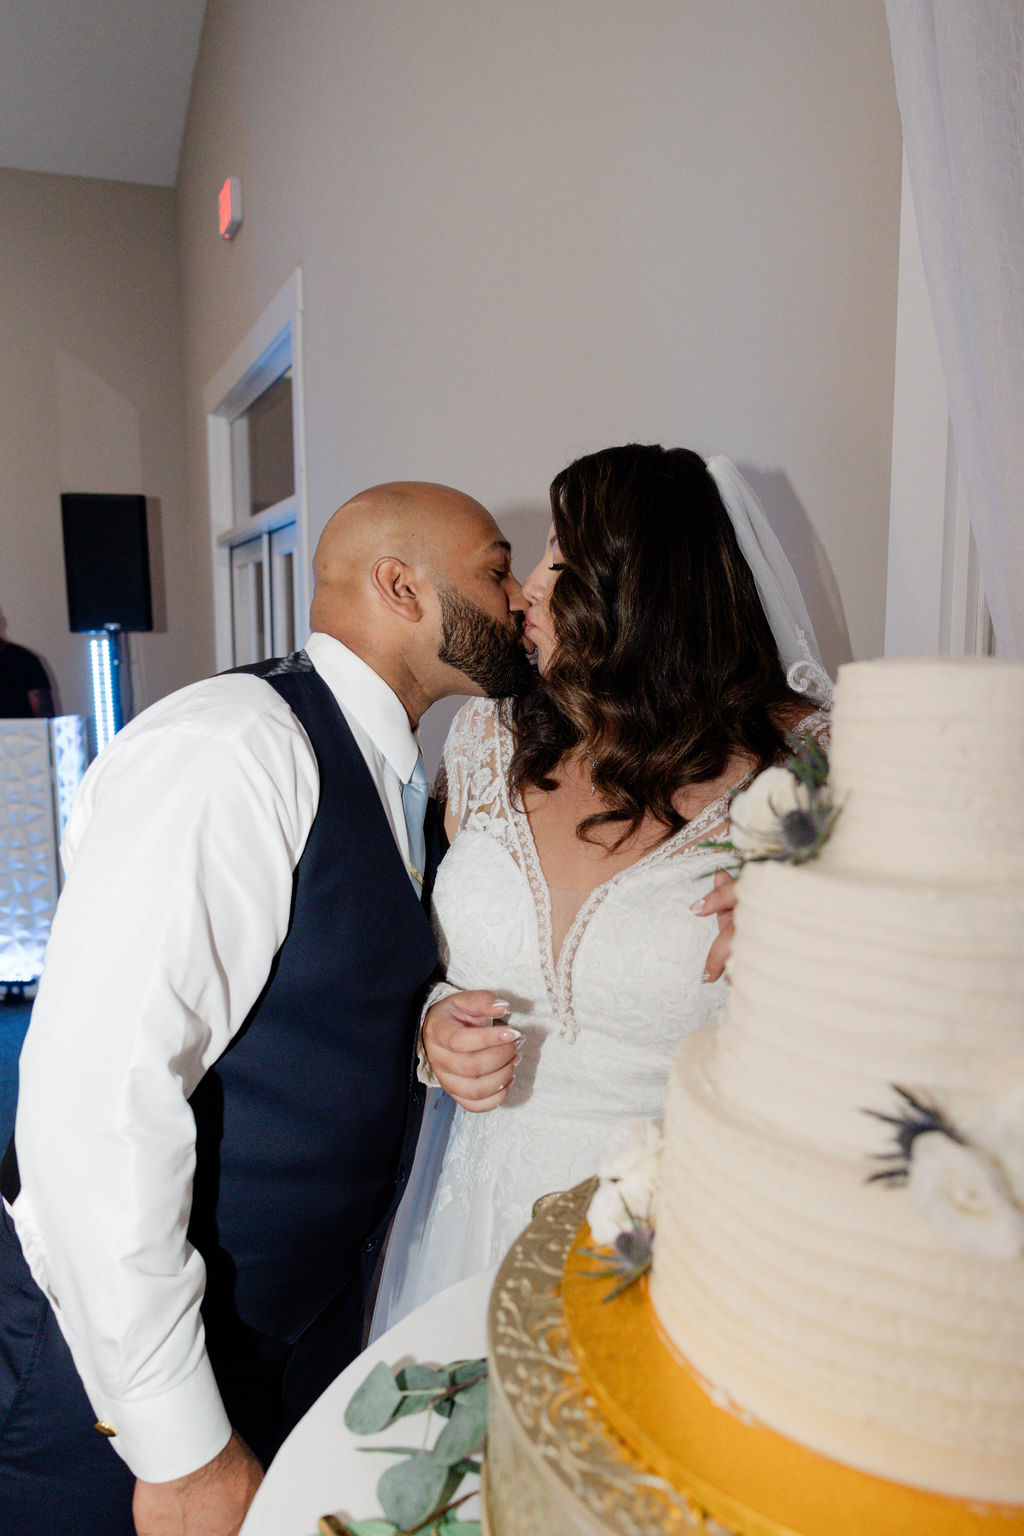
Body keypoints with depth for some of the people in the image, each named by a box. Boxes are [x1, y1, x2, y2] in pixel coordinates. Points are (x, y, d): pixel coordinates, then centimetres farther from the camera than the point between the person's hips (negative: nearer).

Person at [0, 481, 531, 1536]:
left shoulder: (394, 787, 5)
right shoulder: (229, 747, -24)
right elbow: (98, 1097, -28)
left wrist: (431, 1031, -8)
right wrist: (181, 1449, -21)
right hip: (125, 1342, -7)